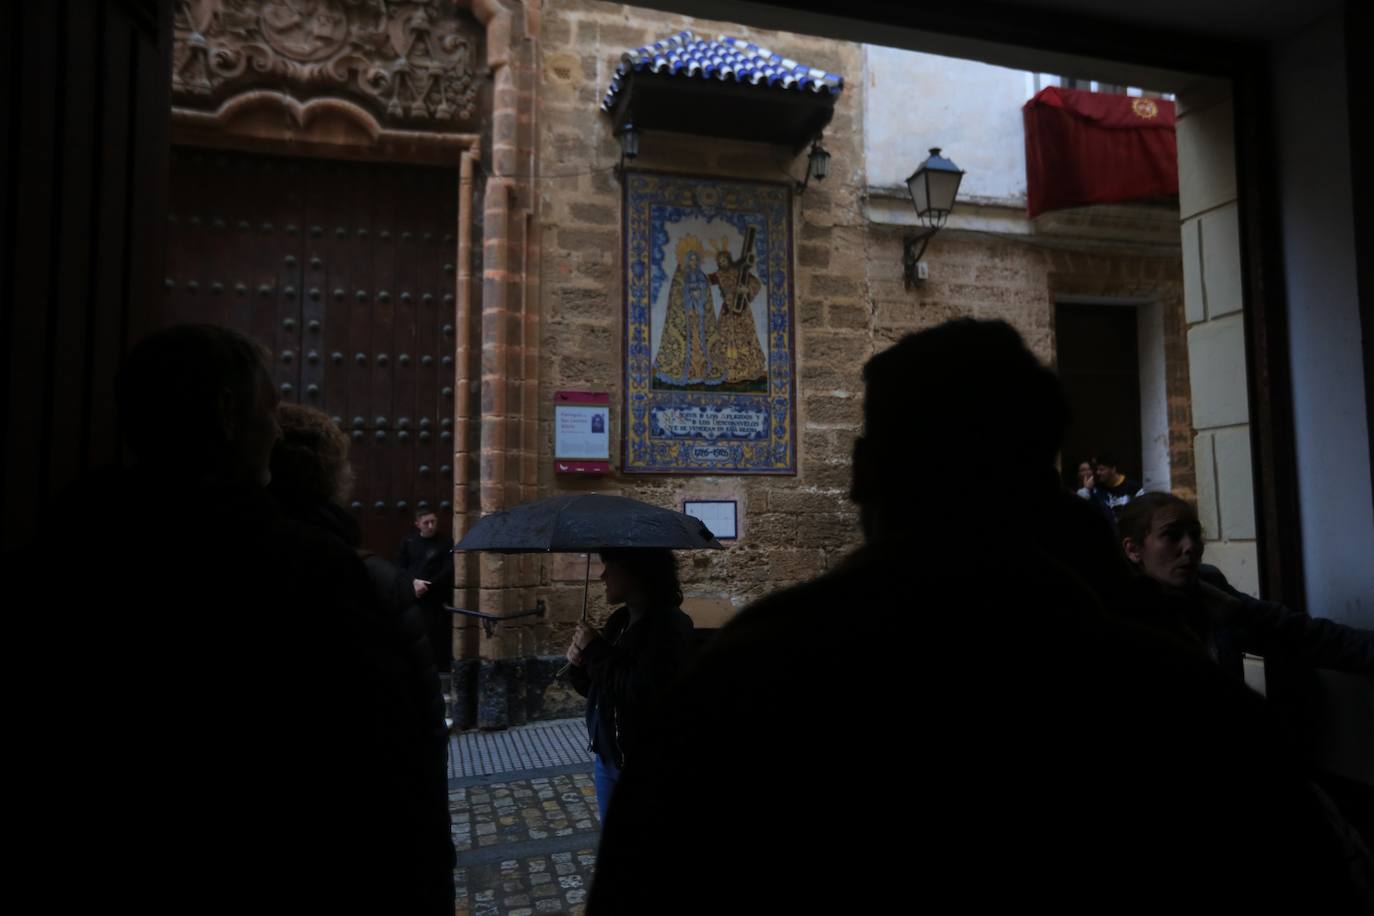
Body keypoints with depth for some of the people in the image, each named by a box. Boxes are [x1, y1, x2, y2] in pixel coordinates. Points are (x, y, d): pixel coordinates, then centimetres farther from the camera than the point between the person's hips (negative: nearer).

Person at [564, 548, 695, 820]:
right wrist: (579, 664, -5)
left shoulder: (670, 626, -18)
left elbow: (643, 693, -26)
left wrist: (595, 651, -18)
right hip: (608, 756, 8)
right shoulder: (619, 619, 6)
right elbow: (596, 688, 16)